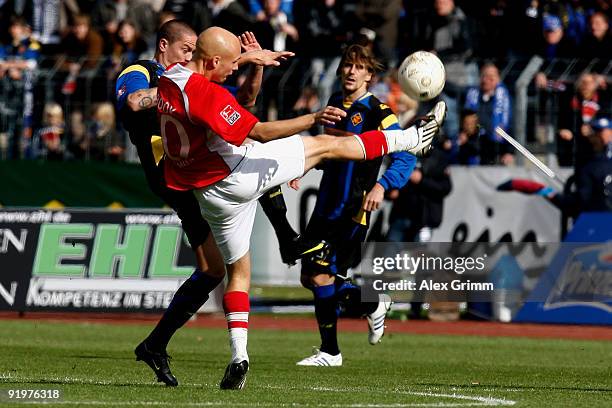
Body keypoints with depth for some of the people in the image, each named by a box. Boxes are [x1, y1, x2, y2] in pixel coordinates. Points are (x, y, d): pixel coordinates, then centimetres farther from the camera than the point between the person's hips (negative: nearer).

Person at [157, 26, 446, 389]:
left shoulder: (168, 79, 2)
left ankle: (239, 356, 8)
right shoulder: (207, 94, -25)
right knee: (326, 145, 5)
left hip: (210, 195, 8)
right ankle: (413, 138, 16)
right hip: (237, 173, -8)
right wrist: (314, 119, -30)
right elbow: (258, 132, -27)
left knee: (238, 269, 18)